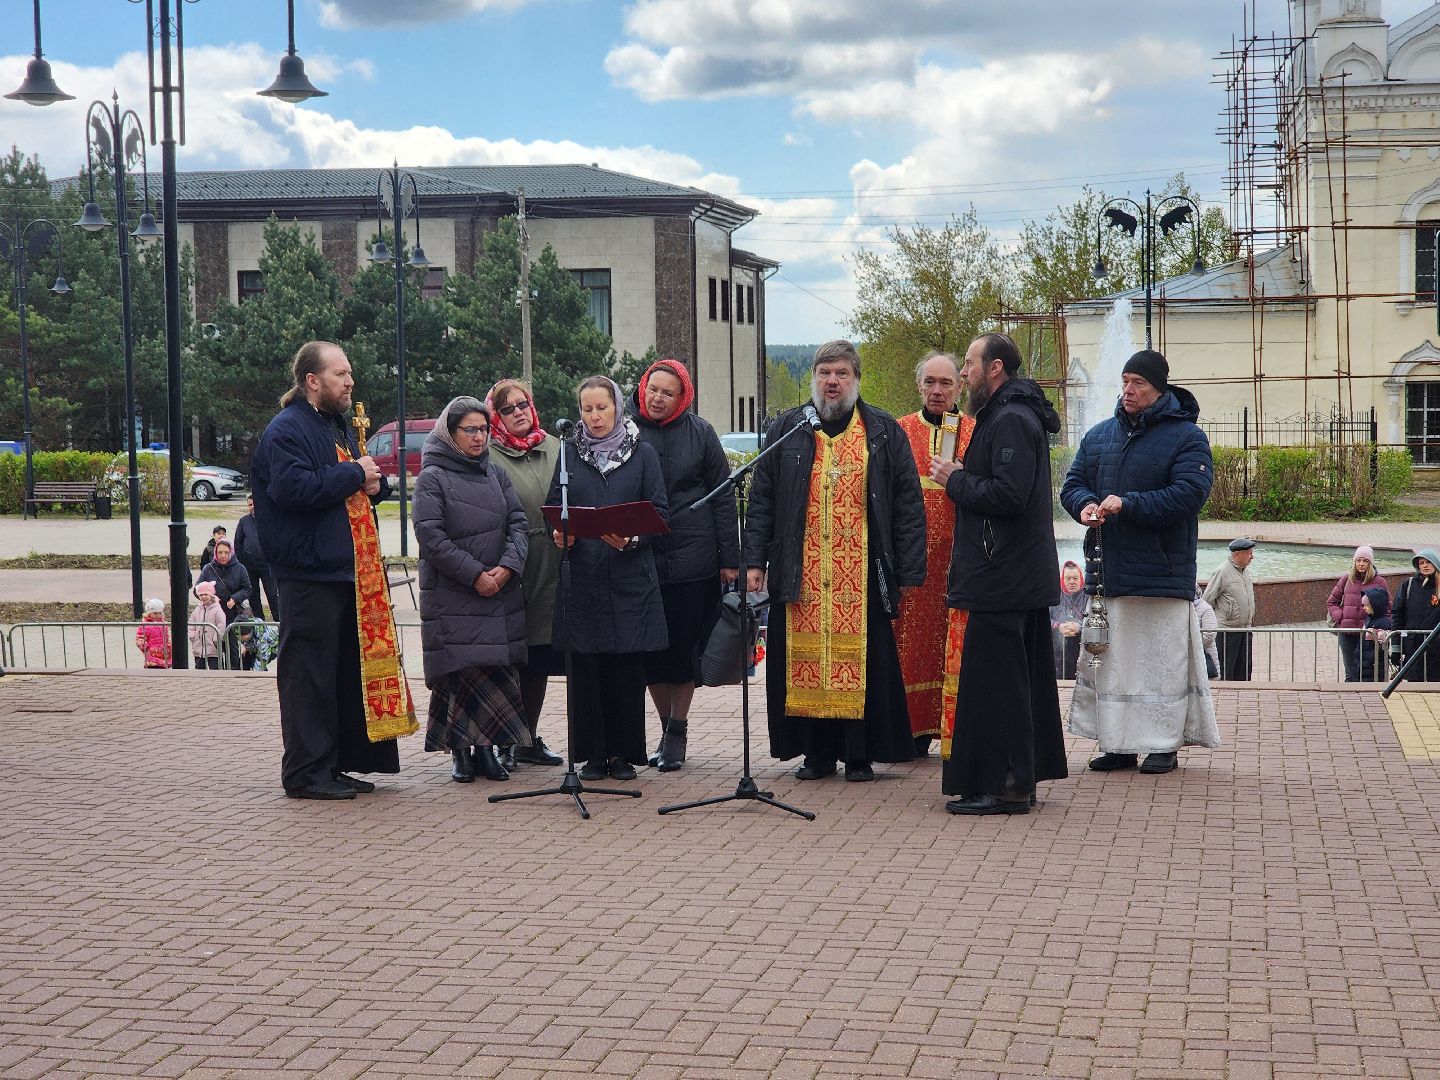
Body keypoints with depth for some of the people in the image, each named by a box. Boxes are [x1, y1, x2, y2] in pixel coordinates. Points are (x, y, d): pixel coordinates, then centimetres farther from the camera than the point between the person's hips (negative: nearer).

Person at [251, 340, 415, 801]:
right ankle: (306, 773, 1)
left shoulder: (338, 426, 19)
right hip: (309, 572, -10)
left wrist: (375, 483, 5)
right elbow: (292, 487, -26)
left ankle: (339, 764, 21)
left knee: (350, 670, 13)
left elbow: (363, 487, 30)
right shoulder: (287, 430, -11)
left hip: (348, 570, 10)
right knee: (310, 673, -5)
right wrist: (354, 474, -16)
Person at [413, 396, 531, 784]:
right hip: (452, 598, -5)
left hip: (500, 594, 5)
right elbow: (430, 535, -10)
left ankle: (485, 749, 9)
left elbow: (519, 524, 9)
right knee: (463, 672, -8)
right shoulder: (432, 478, -1)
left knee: (498, 671, 1)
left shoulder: (496, 475, 16)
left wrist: (506, 567, -9)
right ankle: (462, 751, 2)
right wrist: (475, 574, -14)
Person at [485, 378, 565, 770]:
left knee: (540, 659, 11)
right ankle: (505, 742, 8)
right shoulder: (488, 456, -5)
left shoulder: (555, 449, 11)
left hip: (550, 567, 5)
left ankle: (529, 739, 23)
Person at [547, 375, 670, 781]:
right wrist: (559, 534, -10)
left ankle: (623, 753, 8)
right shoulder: (570, 456, 12)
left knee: (628, 667, -1)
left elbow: (659, 511, 1)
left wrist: (631, 538, -16)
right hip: (582, 577, 1)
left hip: (630, 577, -1)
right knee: (586, 667, 0)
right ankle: (594, 753, 9)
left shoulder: (642, 454, 7)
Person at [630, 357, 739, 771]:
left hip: (692, 558, -2)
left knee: (683, 644, 1)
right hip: (639, 559, 2)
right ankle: (667, 729, 19)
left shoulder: (699, 433, 1)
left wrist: (729, 559, -2)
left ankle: (678, 731, 13)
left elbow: (723, 497, 2)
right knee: (651, 648, 6)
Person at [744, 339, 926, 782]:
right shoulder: (785, 430, 11)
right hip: (800, 574, 2)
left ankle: (860, 755, 8)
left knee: (862, 661, -1)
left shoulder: (884, 433, 6)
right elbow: (761, 499, 10)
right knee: (805, 661, 2)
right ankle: (817, 753, 12)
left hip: (862, 575, -1)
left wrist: (909, 571, -2)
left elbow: (908, 504, 4)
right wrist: (755, 560, 2)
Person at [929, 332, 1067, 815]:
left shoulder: (1011, 421, -16)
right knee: (1018, 678, 14)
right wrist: (963, 478, 9)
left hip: (1000, 578, -11)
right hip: (1025, 577, 11)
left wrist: (955, 480, -12)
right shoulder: (1012, 416, 18)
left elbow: (1008, 495, -25)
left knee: (994, 679, -7)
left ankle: (1001, 785, -4)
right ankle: (1021, 778, 21)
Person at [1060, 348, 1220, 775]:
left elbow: (1189, 493, -14)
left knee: (1162, 659, -2)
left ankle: (1164, 744, 6)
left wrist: (1127, 504, -20)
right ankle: (1118, 744, 13)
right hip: (1110, 571, 5)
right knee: (1110, 659, 6)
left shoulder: (1186, 436, -3)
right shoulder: (1099, 435, 15)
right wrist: (1085, 504, -10)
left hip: (1162, 575, -5)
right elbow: (1073, 483, 15)